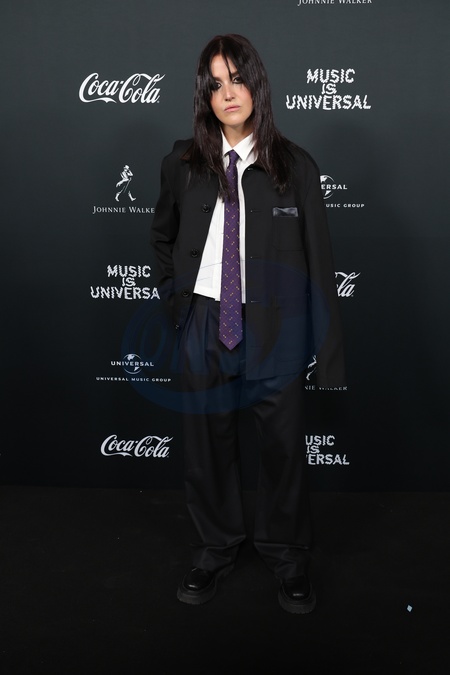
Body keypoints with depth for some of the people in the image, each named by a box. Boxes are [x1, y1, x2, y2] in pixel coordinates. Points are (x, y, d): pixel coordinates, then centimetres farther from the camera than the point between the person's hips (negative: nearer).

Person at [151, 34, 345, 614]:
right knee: (206, 443, 14)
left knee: (283, 446, 10)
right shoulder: (182, 164, 3)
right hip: (203, 327, 2)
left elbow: (319, 262, -4)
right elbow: (162, 237, 20)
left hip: (274, 330, -1)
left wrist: (330, 351, -7)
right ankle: (216, 550, 38)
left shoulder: (295, 167, -3)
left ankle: (287, 556, 35)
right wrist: (177, 294, 8)